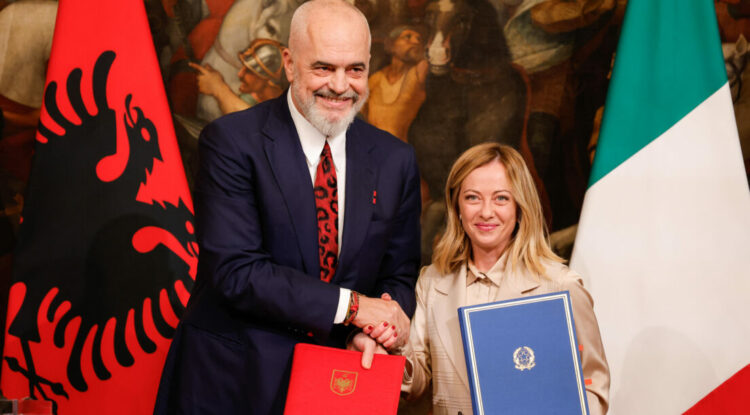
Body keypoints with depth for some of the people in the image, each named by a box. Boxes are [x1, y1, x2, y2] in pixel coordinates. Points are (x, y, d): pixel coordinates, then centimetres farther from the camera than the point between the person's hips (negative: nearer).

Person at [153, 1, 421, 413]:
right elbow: (234, 271, -20)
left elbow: (398, 275, 6)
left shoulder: (395, 159, 0)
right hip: (231, 381, -3)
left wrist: (389, 319, -16)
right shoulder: (231, 141, -13)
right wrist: (351, 305, -22)